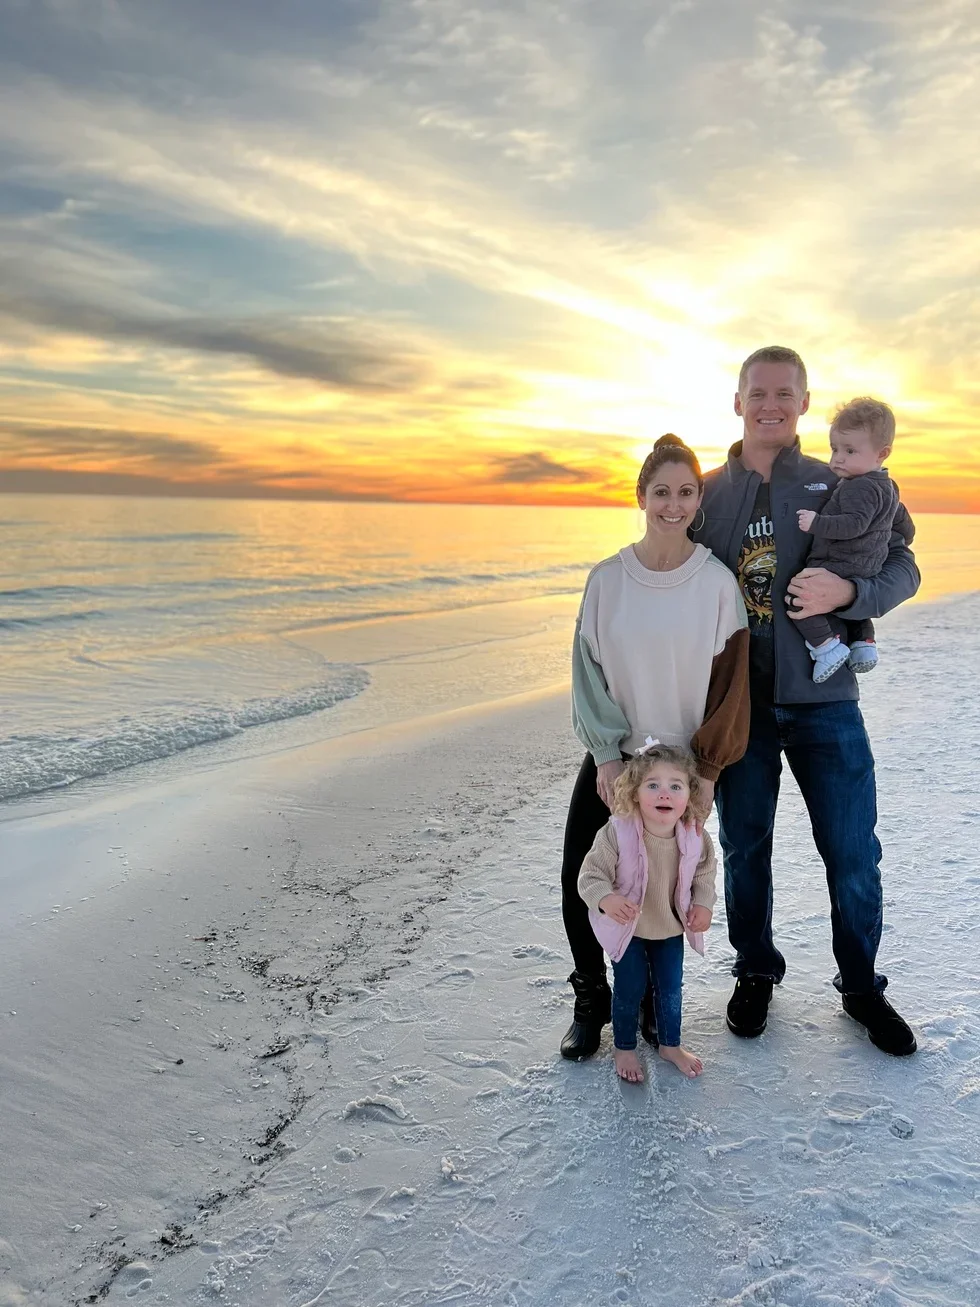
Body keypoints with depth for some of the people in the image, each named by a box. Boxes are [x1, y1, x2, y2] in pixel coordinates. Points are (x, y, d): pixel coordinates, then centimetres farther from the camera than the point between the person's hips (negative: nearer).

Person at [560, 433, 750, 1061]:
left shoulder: (717, 581, -7)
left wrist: (708, 771, -7)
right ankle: (592, 1003, 25)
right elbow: (588, 669, -1)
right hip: (610, 761, 2)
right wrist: (607, 757, -8)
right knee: (581, 889, 1)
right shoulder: (607, 578, -3)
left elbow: (730, 682, -4)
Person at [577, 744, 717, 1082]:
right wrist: (606, 899, -42)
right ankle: (624, 1048, 35)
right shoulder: (617, 832, -32)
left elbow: (704, 873, 1)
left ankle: (670, 1045, 43)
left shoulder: (695, 838, -20)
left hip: (671, 927, 3)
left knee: (671, 987, 17)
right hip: (627, 926, -3)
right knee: (630, 988, 9)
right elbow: (591, 875, -24)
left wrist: (703, 904, -13)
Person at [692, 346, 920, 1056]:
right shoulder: (707, 492, 5)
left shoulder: (839, 487, 2)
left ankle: (861, 985, 29)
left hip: (824, 700, 0)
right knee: (745, 849, 12)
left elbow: (903, 568, 0)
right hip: (739, 704, 1)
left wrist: (846, 591, -21)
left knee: (854, 855, 6)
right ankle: (756, 973, 34)